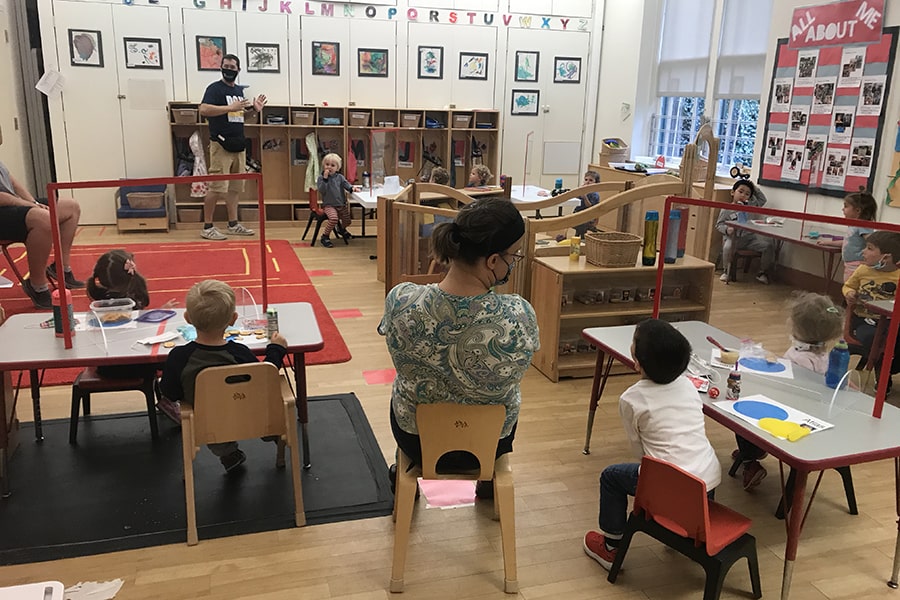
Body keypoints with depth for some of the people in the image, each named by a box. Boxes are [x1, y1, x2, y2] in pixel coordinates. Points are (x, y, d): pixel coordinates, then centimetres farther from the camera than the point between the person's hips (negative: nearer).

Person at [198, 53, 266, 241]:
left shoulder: (240, 90, 17)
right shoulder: (215, 88, -6)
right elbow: (204, 109, -21)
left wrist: (254, 108, 10)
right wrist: (231, 107, -24)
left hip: (238, 145, 8)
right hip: (221, 144, -8)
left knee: (235, 187, 11)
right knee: (217, 188, -9)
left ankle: (233, 224, 20)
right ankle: (207, 227, -1)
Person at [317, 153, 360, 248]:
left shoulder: (340, 177, 6)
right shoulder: (321, 178, -5)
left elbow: (346, 184, -2)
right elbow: (321, 191, -17)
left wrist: (352, 188, -25)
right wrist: (325, 178, -23)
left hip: (341, 204, 5)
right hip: (329, 205, -5)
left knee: (347, 221, 11)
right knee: (333, 218, -32)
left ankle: (341, 229, 49)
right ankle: (325, 236, -14)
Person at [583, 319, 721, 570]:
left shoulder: (631, 399, -11)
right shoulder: (687, 384, 4)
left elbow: (639, 448, 0)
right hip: (711, 478, 6)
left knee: (611, 476, 18)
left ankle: (611, 547, 30)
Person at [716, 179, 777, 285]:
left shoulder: (749, 206, 16)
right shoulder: (726, 209, -1)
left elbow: (762, 200, 28)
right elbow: (719, 224, -2)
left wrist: (755, 188, 18)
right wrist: (726, 229, -24)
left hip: (749, 237, 5)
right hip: (734, 237, -5)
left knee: (769, 245, -11)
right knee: (728, 247, -38)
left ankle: (762, 273, 6)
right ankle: (727, 271, -9)